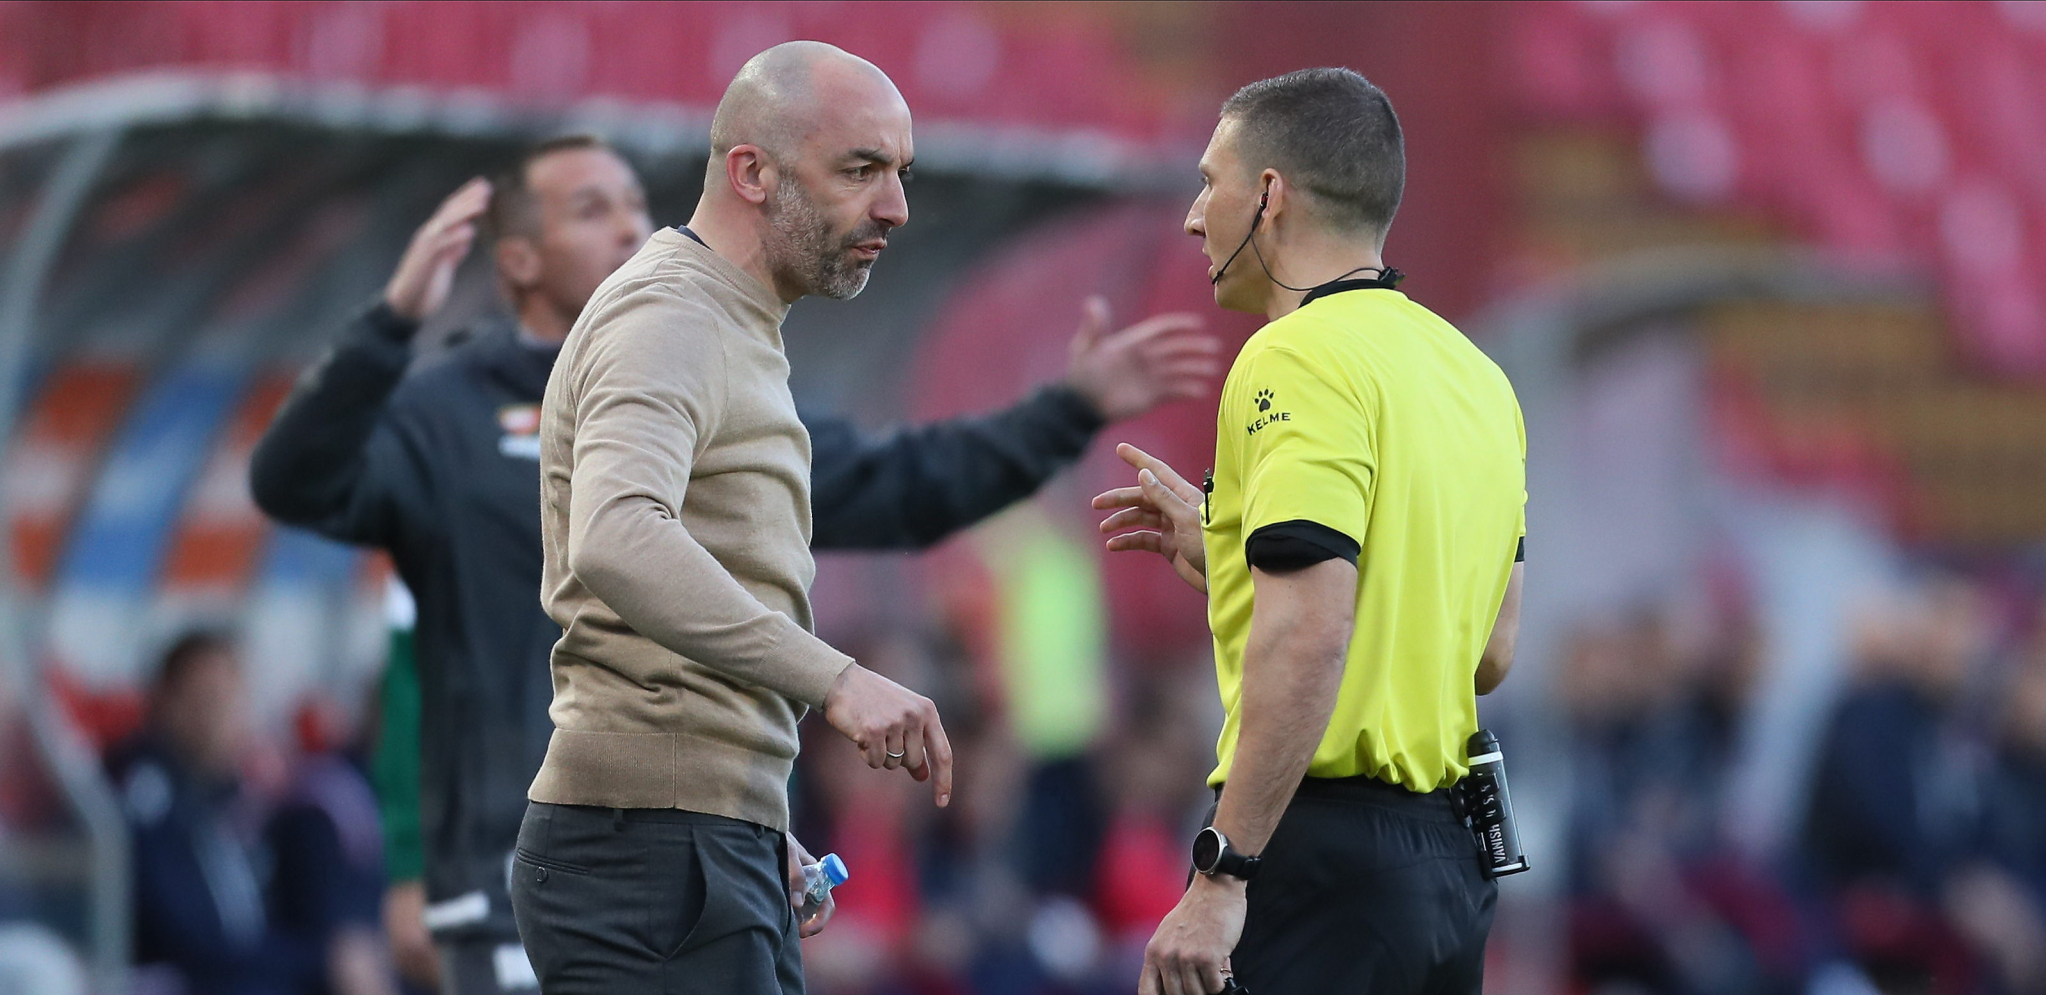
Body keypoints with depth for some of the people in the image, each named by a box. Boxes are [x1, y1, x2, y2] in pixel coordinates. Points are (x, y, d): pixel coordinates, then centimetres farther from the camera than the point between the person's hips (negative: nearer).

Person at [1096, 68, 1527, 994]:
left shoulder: (1299, 357, -11)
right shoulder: (1474, 374, 16)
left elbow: (1312, 635, -22)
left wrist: (1220, 877, -22)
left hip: (1322, 848, -9)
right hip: (1450, 860, 9)